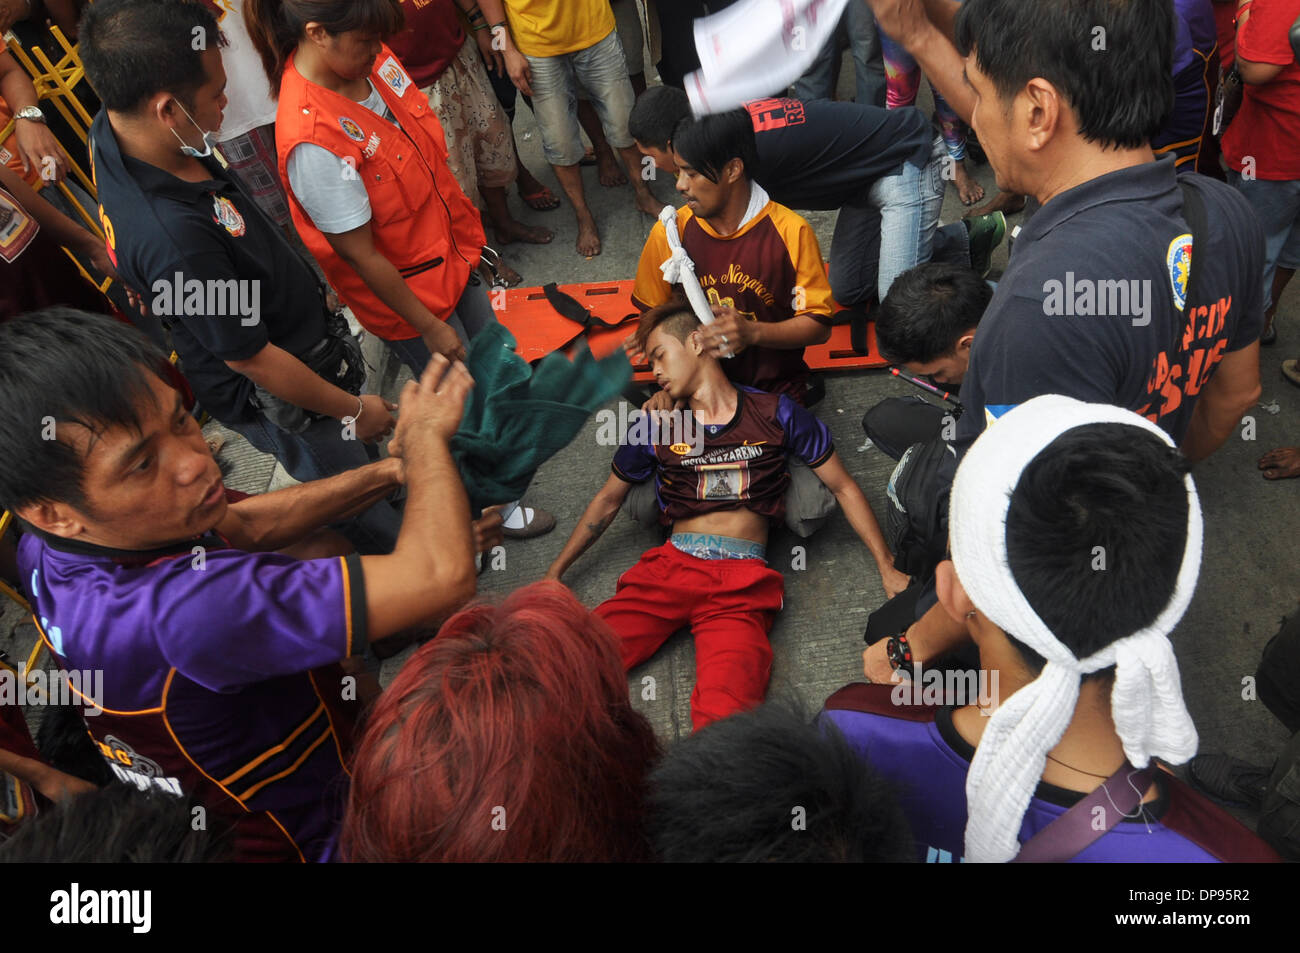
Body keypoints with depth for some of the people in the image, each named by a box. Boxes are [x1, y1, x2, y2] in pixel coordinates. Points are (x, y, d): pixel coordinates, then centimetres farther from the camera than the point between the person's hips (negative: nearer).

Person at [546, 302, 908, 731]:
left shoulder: (775, 414, 9)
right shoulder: (657, 425, 14)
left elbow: (843, 487, 14)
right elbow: (608, 500, 25)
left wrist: (887, 569, 9)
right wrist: (555, 573, 22)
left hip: (742, 582, -2)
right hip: (669, 567, 3)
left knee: (723, 715, -32)